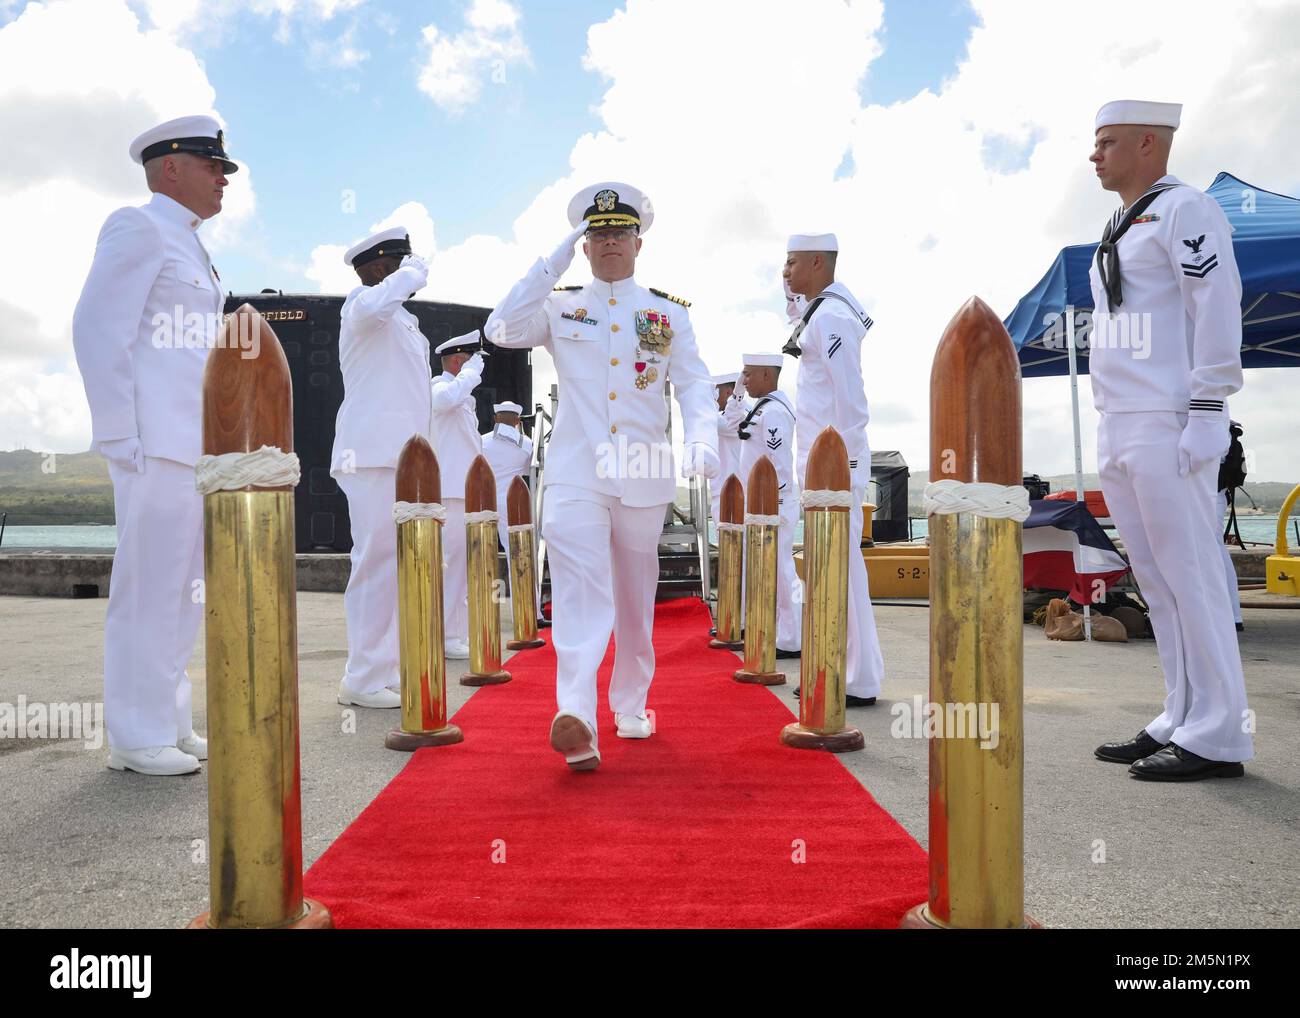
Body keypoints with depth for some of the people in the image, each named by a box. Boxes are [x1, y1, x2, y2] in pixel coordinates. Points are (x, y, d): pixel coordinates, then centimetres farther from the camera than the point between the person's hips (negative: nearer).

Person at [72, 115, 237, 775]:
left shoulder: (187, 248, 24)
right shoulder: (138, 227, -2)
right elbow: (97, 330, -11)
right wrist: (121, 438, -16)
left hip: (198, 445, 9)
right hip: (156, 445, -9)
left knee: (185, 589, 11)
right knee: (149, 588, -5)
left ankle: (168, 724, 20)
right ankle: (136, 739, 4)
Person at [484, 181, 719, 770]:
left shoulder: (670, 314, 12)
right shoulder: (559, 308, 11)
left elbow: (693, 385, 5)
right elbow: (502, 330, -6)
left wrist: (703, 439, -15)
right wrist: (553, 262, -4)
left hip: (644, 477, 2)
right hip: (574, 474, -2)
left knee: (635, 599, 13)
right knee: (580, 593, -18)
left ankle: (630, 707, 29)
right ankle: (577, 723, -28)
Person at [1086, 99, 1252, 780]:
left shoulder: (1183, 209, -2)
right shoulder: (1120, 231, 23)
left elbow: (1218, 310, -11)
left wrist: (1206, 414, -18)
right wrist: (1109, 437, 17)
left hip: (1166, 430, -9)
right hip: (1117, 433, 9)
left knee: (1190, 577, -6)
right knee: (1156, 583, 9)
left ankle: (1216, 739, 0)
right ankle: (1179, 720, 17)